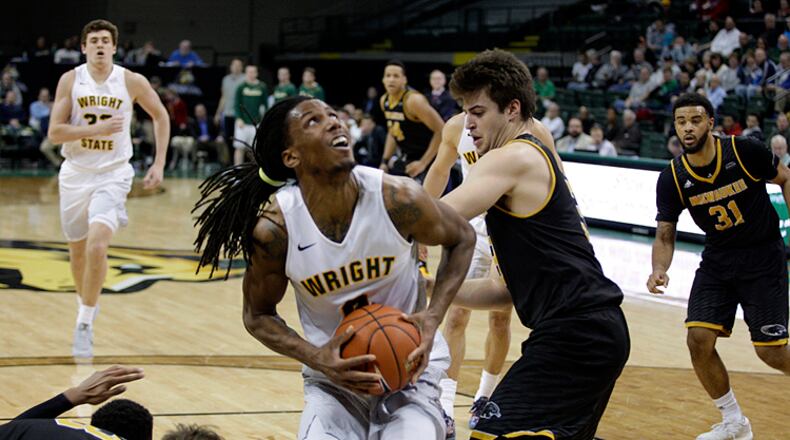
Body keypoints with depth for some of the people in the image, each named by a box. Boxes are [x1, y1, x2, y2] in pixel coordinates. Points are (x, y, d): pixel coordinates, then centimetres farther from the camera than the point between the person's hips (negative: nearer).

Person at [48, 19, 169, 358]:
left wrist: (159, 164, 4)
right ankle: (86, 304, 40)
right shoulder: (70, 80, -5)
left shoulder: (132, 82, -6)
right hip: (75, 174, 2)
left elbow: (161, 116, 9)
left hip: (113, 174, -2)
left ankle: (85, 324, -12)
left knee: (97, 245, -22)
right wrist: (97, 129, -20)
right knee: (77, 250, 14)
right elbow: (54, 132, -9)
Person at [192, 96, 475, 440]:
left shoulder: (397, 199, -20)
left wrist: (433, 317, -14)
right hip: (333, 377, 1)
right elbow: (257, 316, -3)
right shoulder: (274, 228, -19)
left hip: (409, 370, 0)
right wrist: (317, 359, -20)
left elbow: (462, 239, 0)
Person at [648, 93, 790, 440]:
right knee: (699, 340, -9)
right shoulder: (672, 178, -10)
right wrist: (659, 269, -26)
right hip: (717, 260, 3)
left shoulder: (744, 151, -18)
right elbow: (665, 235, -6)